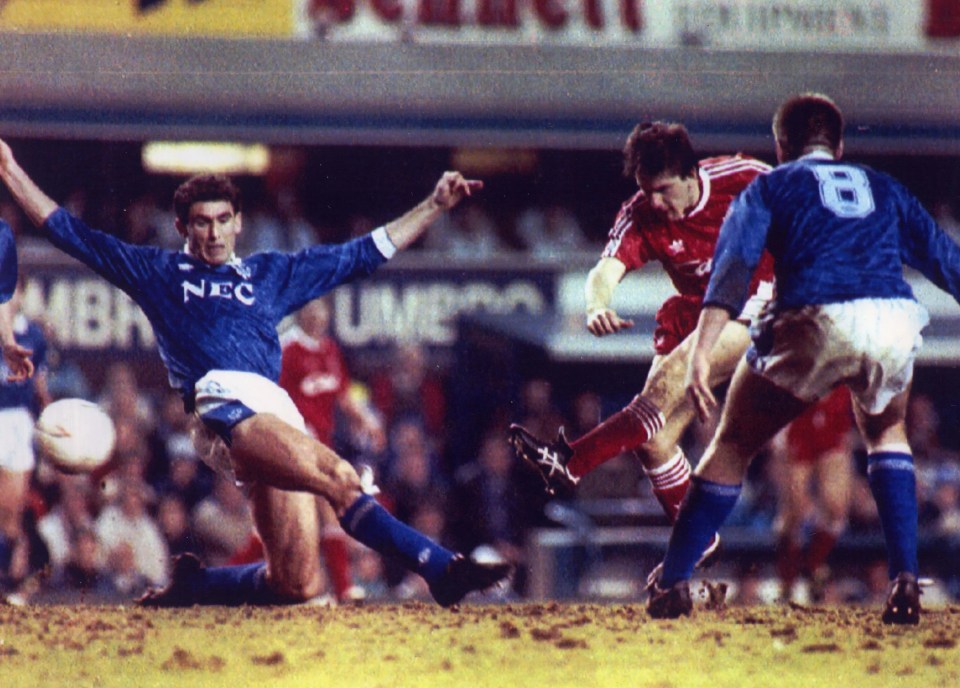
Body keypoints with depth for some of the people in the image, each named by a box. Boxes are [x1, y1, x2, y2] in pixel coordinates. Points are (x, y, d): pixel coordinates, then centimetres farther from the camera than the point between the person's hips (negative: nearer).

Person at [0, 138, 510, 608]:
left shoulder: (272, 274, 31)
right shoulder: (157, 272, 24)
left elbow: (367, 253, 34)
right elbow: (69, 232, 25)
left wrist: (435, 205, 31)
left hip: (279, 414, 5)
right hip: (225, 405, -5)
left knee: (296, 585, -8)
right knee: (338, 478, -28)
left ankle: (194, 584, 16)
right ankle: (439, 567, -34)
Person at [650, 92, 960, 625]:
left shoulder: (769, 187, 22)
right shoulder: (884, 189, 31)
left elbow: (732, 267, 5)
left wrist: (701, 354, -6)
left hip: (814, 321, -2)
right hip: (895, 320, 2)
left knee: (733, 445, 16)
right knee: (885, 432, 31)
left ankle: (672, 584, 14)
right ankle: (904, 580, 15)